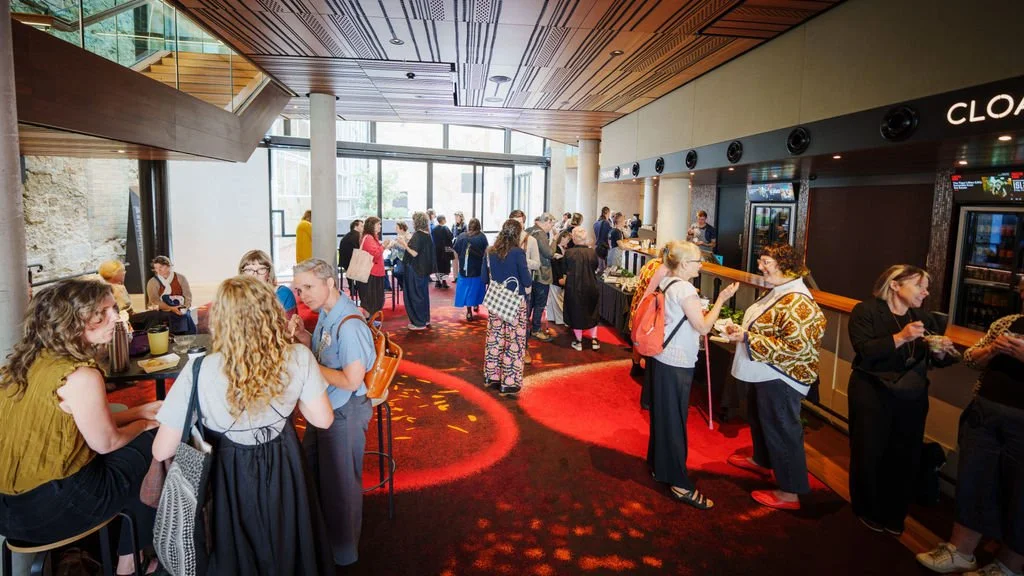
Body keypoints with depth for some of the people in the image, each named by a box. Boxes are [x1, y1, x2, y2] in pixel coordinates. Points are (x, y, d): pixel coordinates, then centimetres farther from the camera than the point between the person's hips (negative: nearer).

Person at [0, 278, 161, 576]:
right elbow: (106, 443, -13)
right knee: (148, 446, 9)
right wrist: (143, 424, 5)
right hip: (46, 509, -8)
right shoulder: (81, 376, -26)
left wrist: (138, 411, 10)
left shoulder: (30, 360, 1)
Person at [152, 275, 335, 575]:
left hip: (232, 475, -1)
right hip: (284, 467, 2)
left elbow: (161, 452, -16)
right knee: (288, 550, 30)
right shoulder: (299, 357, -21)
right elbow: (323, 419, -9)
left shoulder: (199, 371, -26)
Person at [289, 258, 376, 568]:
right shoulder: (327, 313, -1)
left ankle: (342, 552, 36)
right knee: (311, 472, 28)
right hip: (323, 406, 10)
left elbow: (352, 381, -31)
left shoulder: (349, 324, -30)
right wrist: (302, 335, -5)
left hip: (344, 412, -10)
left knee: (340, 484, 11)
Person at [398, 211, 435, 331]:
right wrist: (407, 244, 22)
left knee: (415, 295, 0)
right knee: (423, 293, 17)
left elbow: (414, 253, -24)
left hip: (415, 270, -9)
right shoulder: (427, 235, 7)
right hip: (424, 269, 9)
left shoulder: (417, 236, -19)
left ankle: (419, 323, 7)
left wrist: (404, 244, -20)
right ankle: (425, 319, 27)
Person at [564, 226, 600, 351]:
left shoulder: (569, 252, -14)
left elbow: (565, 270, -2)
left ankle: (578, 342, 17)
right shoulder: (592, 252, -8)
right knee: (591, 312, 18)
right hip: (591, 287, 2)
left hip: (574, 287, -2)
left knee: (576, 312, 12)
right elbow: (595, 268, 7)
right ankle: (594, 340, 19)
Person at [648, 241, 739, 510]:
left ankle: (659, 467, 31)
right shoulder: (685, 290, -19)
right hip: (677, 363, -9)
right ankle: (680, 484, 8)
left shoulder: (666, 284, 8)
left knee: (662, 415, 18)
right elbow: (703, 327, -18)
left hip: (662, 358, 9)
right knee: (675, 421, -2)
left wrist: (693, 303, 14)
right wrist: (721, 299, -12)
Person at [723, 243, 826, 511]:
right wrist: (742, 330, 2)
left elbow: (795, 346, -31)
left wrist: (747, 338, -27)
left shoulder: (796, 302, -25)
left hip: (780, 378, -11)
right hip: (764, 374, 11)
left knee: (781, 430, 0)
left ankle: (790, 492, 14)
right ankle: (762, 461, 48)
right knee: (759, 417, 25)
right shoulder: (778, 292, 8)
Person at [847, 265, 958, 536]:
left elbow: (938, 361, 9)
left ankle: (894, 513, 31)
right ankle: (867, 511, 27)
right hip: (872, 395, -5)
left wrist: (941, 352, -12)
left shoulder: (924, 318, 7)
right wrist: (899, 338, -29)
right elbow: (864, 351, -21)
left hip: (912, 398, 5)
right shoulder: (866, 311, -9)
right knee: (870, 454, 7)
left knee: (906, 457, 11)